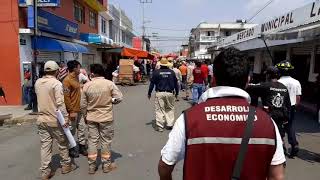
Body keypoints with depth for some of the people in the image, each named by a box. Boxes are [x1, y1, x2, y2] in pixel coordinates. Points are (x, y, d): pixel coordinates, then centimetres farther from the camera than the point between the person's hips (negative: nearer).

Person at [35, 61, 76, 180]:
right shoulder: (57, 83, -16)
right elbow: (60, 103, -21)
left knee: (45, 145, 11)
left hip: (41, 119, 6)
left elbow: (41, 97, 12)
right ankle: (66, 165, 27)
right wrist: (65, 118, -17)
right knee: (63, 143, 13)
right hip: (55, 120, -5)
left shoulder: (37, 82, 4)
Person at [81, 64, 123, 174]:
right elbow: (119, 98, -12)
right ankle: (106, 165, 24)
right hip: (106, 117, -2)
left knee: (92, 140, 13)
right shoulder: (109, 83, -14)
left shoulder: (87, 85, -8)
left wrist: (85, 115, 14)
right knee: (106, 141, 11)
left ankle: (92, 166, 23)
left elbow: (83, 104, -2)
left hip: (91, 118, 2)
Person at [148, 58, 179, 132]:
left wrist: (149, 93, 9)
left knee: (160, 109, 3)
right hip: (170, 93, 2)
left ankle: (159, 126, 5)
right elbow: (176, 83, 9)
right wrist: (177, 93, 20)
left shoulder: (156, 72, -3)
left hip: (160, 93, -2)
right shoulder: (172, 72, 4)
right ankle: (170, 124, 15)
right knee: (170, 108, 15)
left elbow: (152, 83, -1)